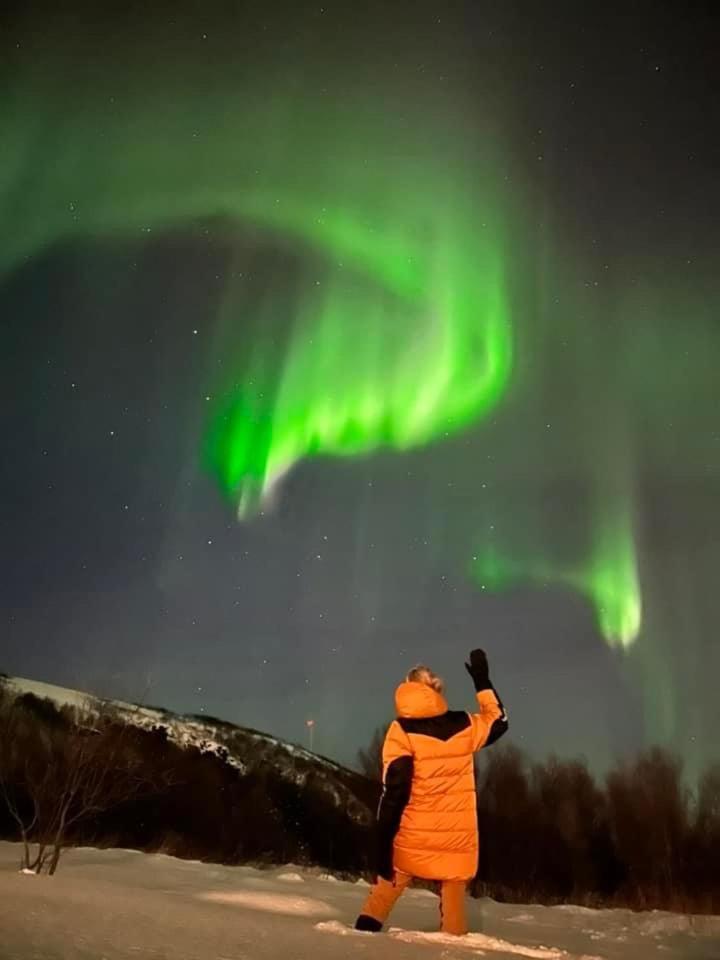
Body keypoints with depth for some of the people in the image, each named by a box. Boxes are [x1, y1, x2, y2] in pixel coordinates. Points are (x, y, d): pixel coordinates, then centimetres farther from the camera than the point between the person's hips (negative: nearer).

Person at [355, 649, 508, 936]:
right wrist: (483, 682, 24)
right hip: (458, 834, 2)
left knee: (390, 880, 18)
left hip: (414, 835, -2)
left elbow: (395, 791, -15)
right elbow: (498, 722, 20)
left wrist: (384, 841, -12)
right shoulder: (465, 725, -2)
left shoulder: (402, 731, -11)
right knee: (454, 891, 14)